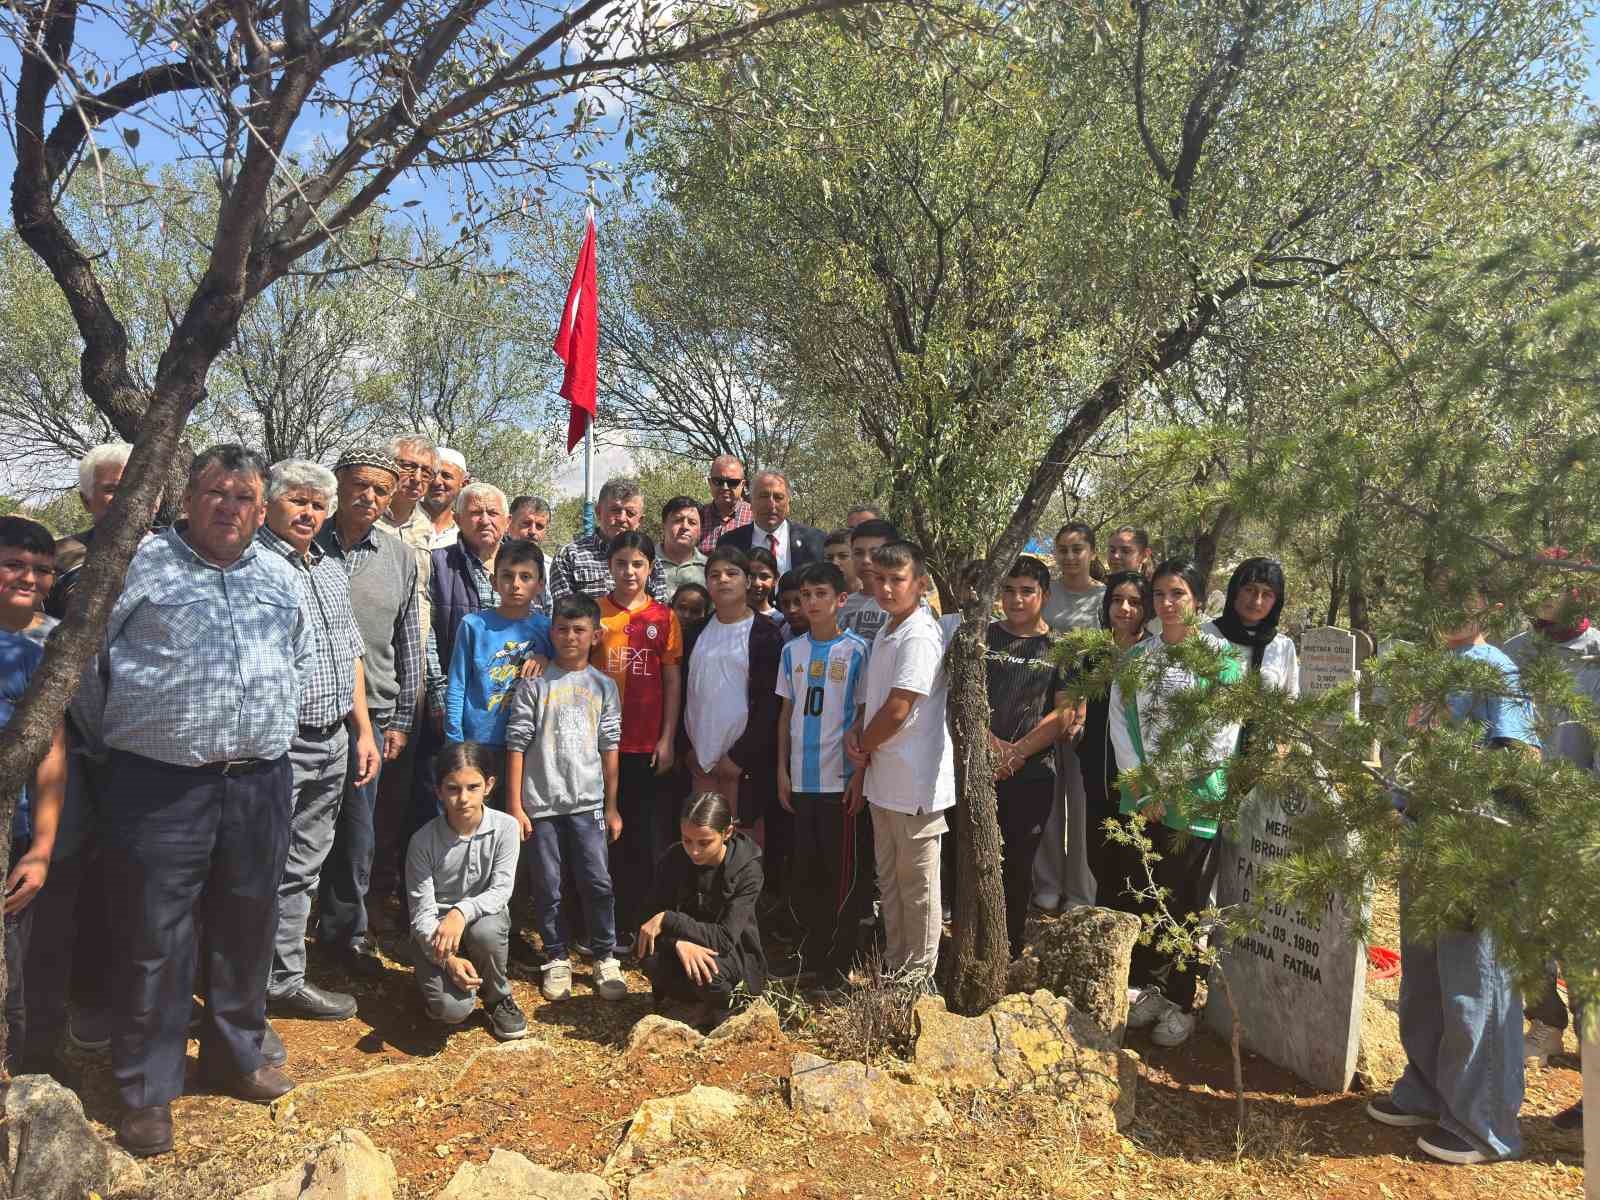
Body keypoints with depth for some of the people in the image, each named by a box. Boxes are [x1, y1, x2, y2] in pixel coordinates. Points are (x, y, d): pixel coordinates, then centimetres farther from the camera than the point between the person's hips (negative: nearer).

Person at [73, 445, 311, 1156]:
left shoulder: (282, 578, 10)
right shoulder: (137, 565, -3)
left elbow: (303, 658, 23)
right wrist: (111, 735, 5)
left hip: (259, 784, 4)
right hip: (159, 785, -4)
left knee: (247, 929, 15)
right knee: (153, 940, 5)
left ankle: (235, 1053, 35)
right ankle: (147, 1090, 21)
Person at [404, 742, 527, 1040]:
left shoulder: (505, 828, -15)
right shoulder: (423, 840, -16)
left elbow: (501, 891, -17)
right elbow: (421, 913, -14)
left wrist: (462, 912, -36)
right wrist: (447, 959, -28)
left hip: (485, 917, 1)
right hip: (434, 929, -1)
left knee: (485, 932, -37)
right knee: (452, 1009, -25)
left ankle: (498, 998, -4)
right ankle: (435, 978, 14)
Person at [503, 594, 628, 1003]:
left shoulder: (603, 686, 6)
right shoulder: (534, 684, 0)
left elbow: (609, 749, 8)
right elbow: (517, 745, -2)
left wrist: (612, 807, 8)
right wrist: (514, 805, -5)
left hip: (587, 802, 1)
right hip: (541, 803, -1)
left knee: (597, 882, 0)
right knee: (547, 887, 7)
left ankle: (606, 959, 14)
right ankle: (556, 960, 22)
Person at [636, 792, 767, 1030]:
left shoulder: (747, 869, -21)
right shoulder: (674, 859, -11)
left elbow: (725, 939, -26)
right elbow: (655, 917, -12)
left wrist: (668, 920, -30)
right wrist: (679, 942, -33)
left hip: (735, 956, -3)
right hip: (689, 949, 3)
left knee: (708, 974, -37)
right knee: (651, 953, -30)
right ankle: (696, 1002, -4)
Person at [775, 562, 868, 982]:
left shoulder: (856, 651, -5)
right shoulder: (792, 651, 7)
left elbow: (865, 714, -3)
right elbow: (786, 713, 11)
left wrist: (860, 771, -7)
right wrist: (782, 769, 8)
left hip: (840, 777, -4)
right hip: (800, 777, 4)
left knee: (842, 869, 4)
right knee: (805, 866, 11)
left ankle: (840, 956, 17)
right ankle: (809, 949, 26)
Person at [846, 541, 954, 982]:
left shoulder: (920, 635, -17)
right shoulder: (885, 633, 12)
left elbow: (896, 711, -20)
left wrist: (863, 752, -6)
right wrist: (855, 732, -1)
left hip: (915, 784, -9)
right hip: (883, 781, 9)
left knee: (917, 887, 5)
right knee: (889, 882, 18)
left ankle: (918, 979, 18)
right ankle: (895, 971, 32)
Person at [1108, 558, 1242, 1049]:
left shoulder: (1223, 656, -3)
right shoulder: (1136, 657, 8)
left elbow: (1224, 733, -8)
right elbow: (1121, 723, 3)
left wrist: (1180, 791, -12)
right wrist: (1143, 788, -6)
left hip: (1196, 802, -3)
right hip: (1143, 799, 3)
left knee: (1186, 902, 4)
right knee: (1142, 895, 9)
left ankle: (1180, 1003, 18)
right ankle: (1145, 988, 26)